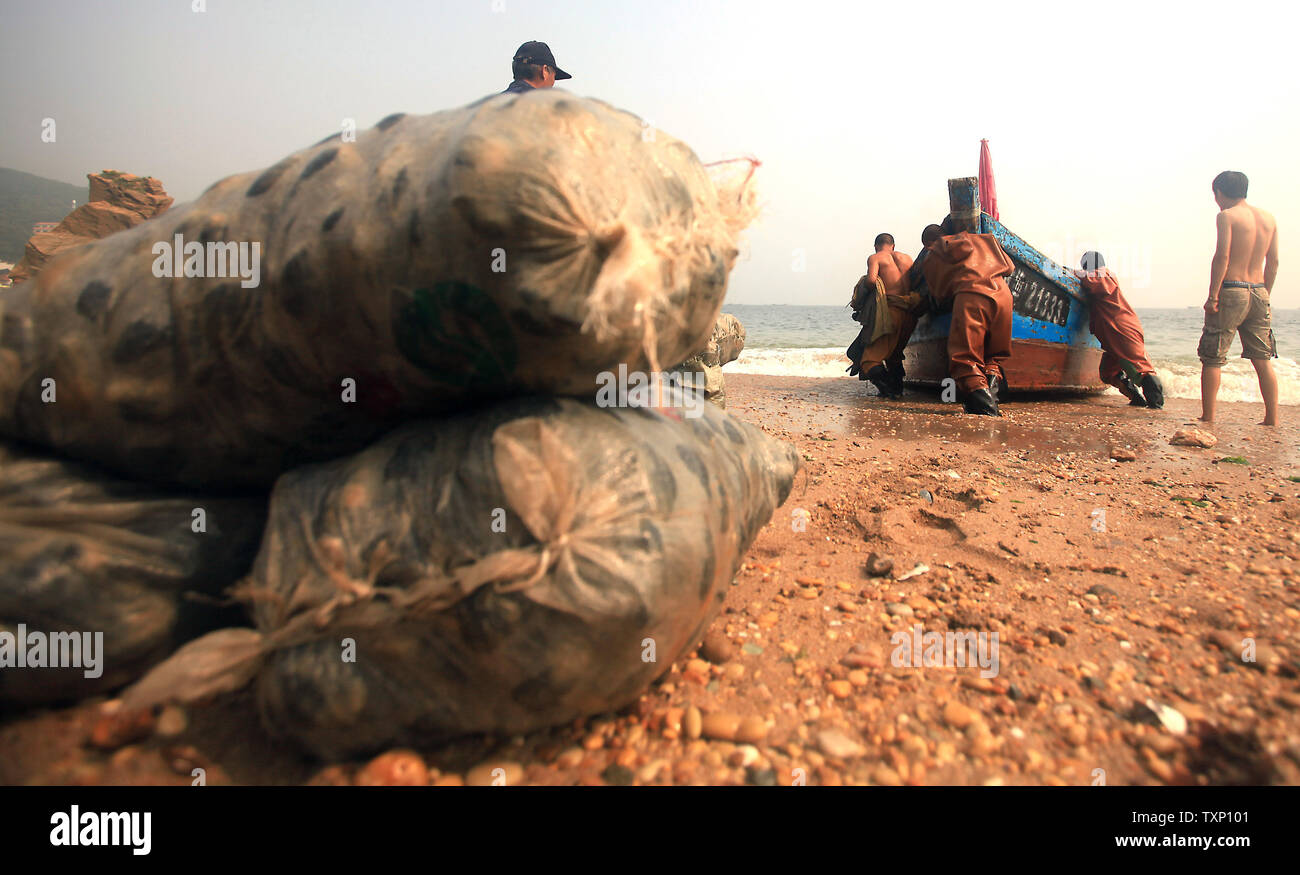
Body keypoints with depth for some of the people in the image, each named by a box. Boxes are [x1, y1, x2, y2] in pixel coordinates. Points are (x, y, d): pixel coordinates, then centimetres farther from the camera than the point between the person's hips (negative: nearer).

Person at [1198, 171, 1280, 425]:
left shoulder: (1226, 216, -6)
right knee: (1262, 359, 10)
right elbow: (1273, 263, 13)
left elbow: (1222, 257, -15)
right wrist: (1265, 295, 20)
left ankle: (1208, 417, 1)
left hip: (1231, 291, -6)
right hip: (1259, 292, 7)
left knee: (1212, 358, 0)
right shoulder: (1269, 218, 13)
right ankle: (1272, 419, 11)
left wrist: (1212, 296, -14)